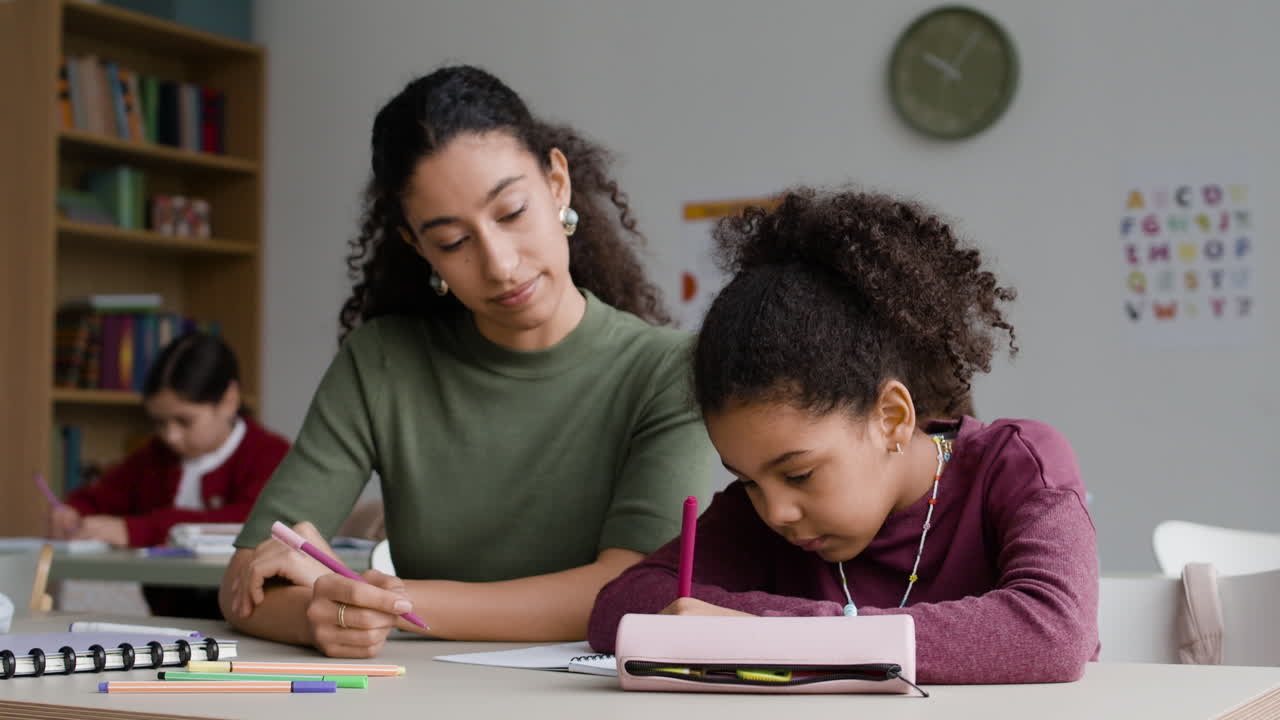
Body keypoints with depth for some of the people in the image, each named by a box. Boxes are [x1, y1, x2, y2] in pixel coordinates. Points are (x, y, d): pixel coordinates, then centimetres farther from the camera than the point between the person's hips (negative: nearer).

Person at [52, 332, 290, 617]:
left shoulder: (269, 455, -3)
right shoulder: (155, 456, 20)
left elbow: (250, 522, -21)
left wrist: (136, 530, -26)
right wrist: (72, 514, -3)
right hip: (168, 614, 5)